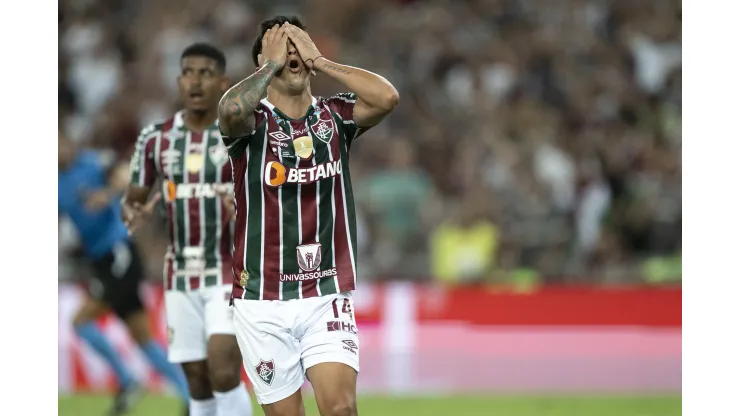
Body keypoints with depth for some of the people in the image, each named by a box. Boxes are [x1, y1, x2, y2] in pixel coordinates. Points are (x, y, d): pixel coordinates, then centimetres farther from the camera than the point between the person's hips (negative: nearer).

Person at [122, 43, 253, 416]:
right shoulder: (156, 139, 5)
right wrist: (133, 213, -12)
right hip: (181, 275, 4)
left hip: (231, 272, -4)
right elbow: (132, 198, 12)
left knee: (223, 372, -18)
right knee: (198, 383, 5)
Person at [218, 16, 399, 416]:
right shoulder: (252, 121, -1)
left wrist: (318, 60, -6)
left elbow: (386, 97, -12)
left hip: (326, 297, 2)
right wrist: (272, 64, -11)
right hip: (262, 302, -1)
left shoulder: (334, 116, 7)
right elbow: (230, 111, -26)